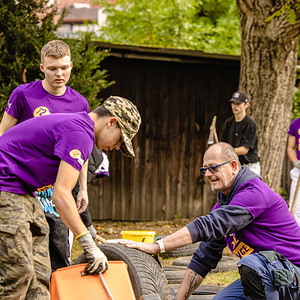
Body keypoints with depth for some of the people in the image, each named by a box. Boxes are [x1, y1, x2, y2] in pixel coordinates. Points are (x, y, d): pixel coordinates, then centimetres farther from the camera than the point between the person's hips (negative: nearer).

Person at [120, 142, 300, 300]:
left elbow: (208, 227, -30)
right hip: (262, 275, 9)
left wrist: (157, 246, -32)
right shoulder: (223, 204, 11)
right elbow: (205, 256, 10)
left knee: (251, 263, -35)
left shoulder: (255, 193, -20)